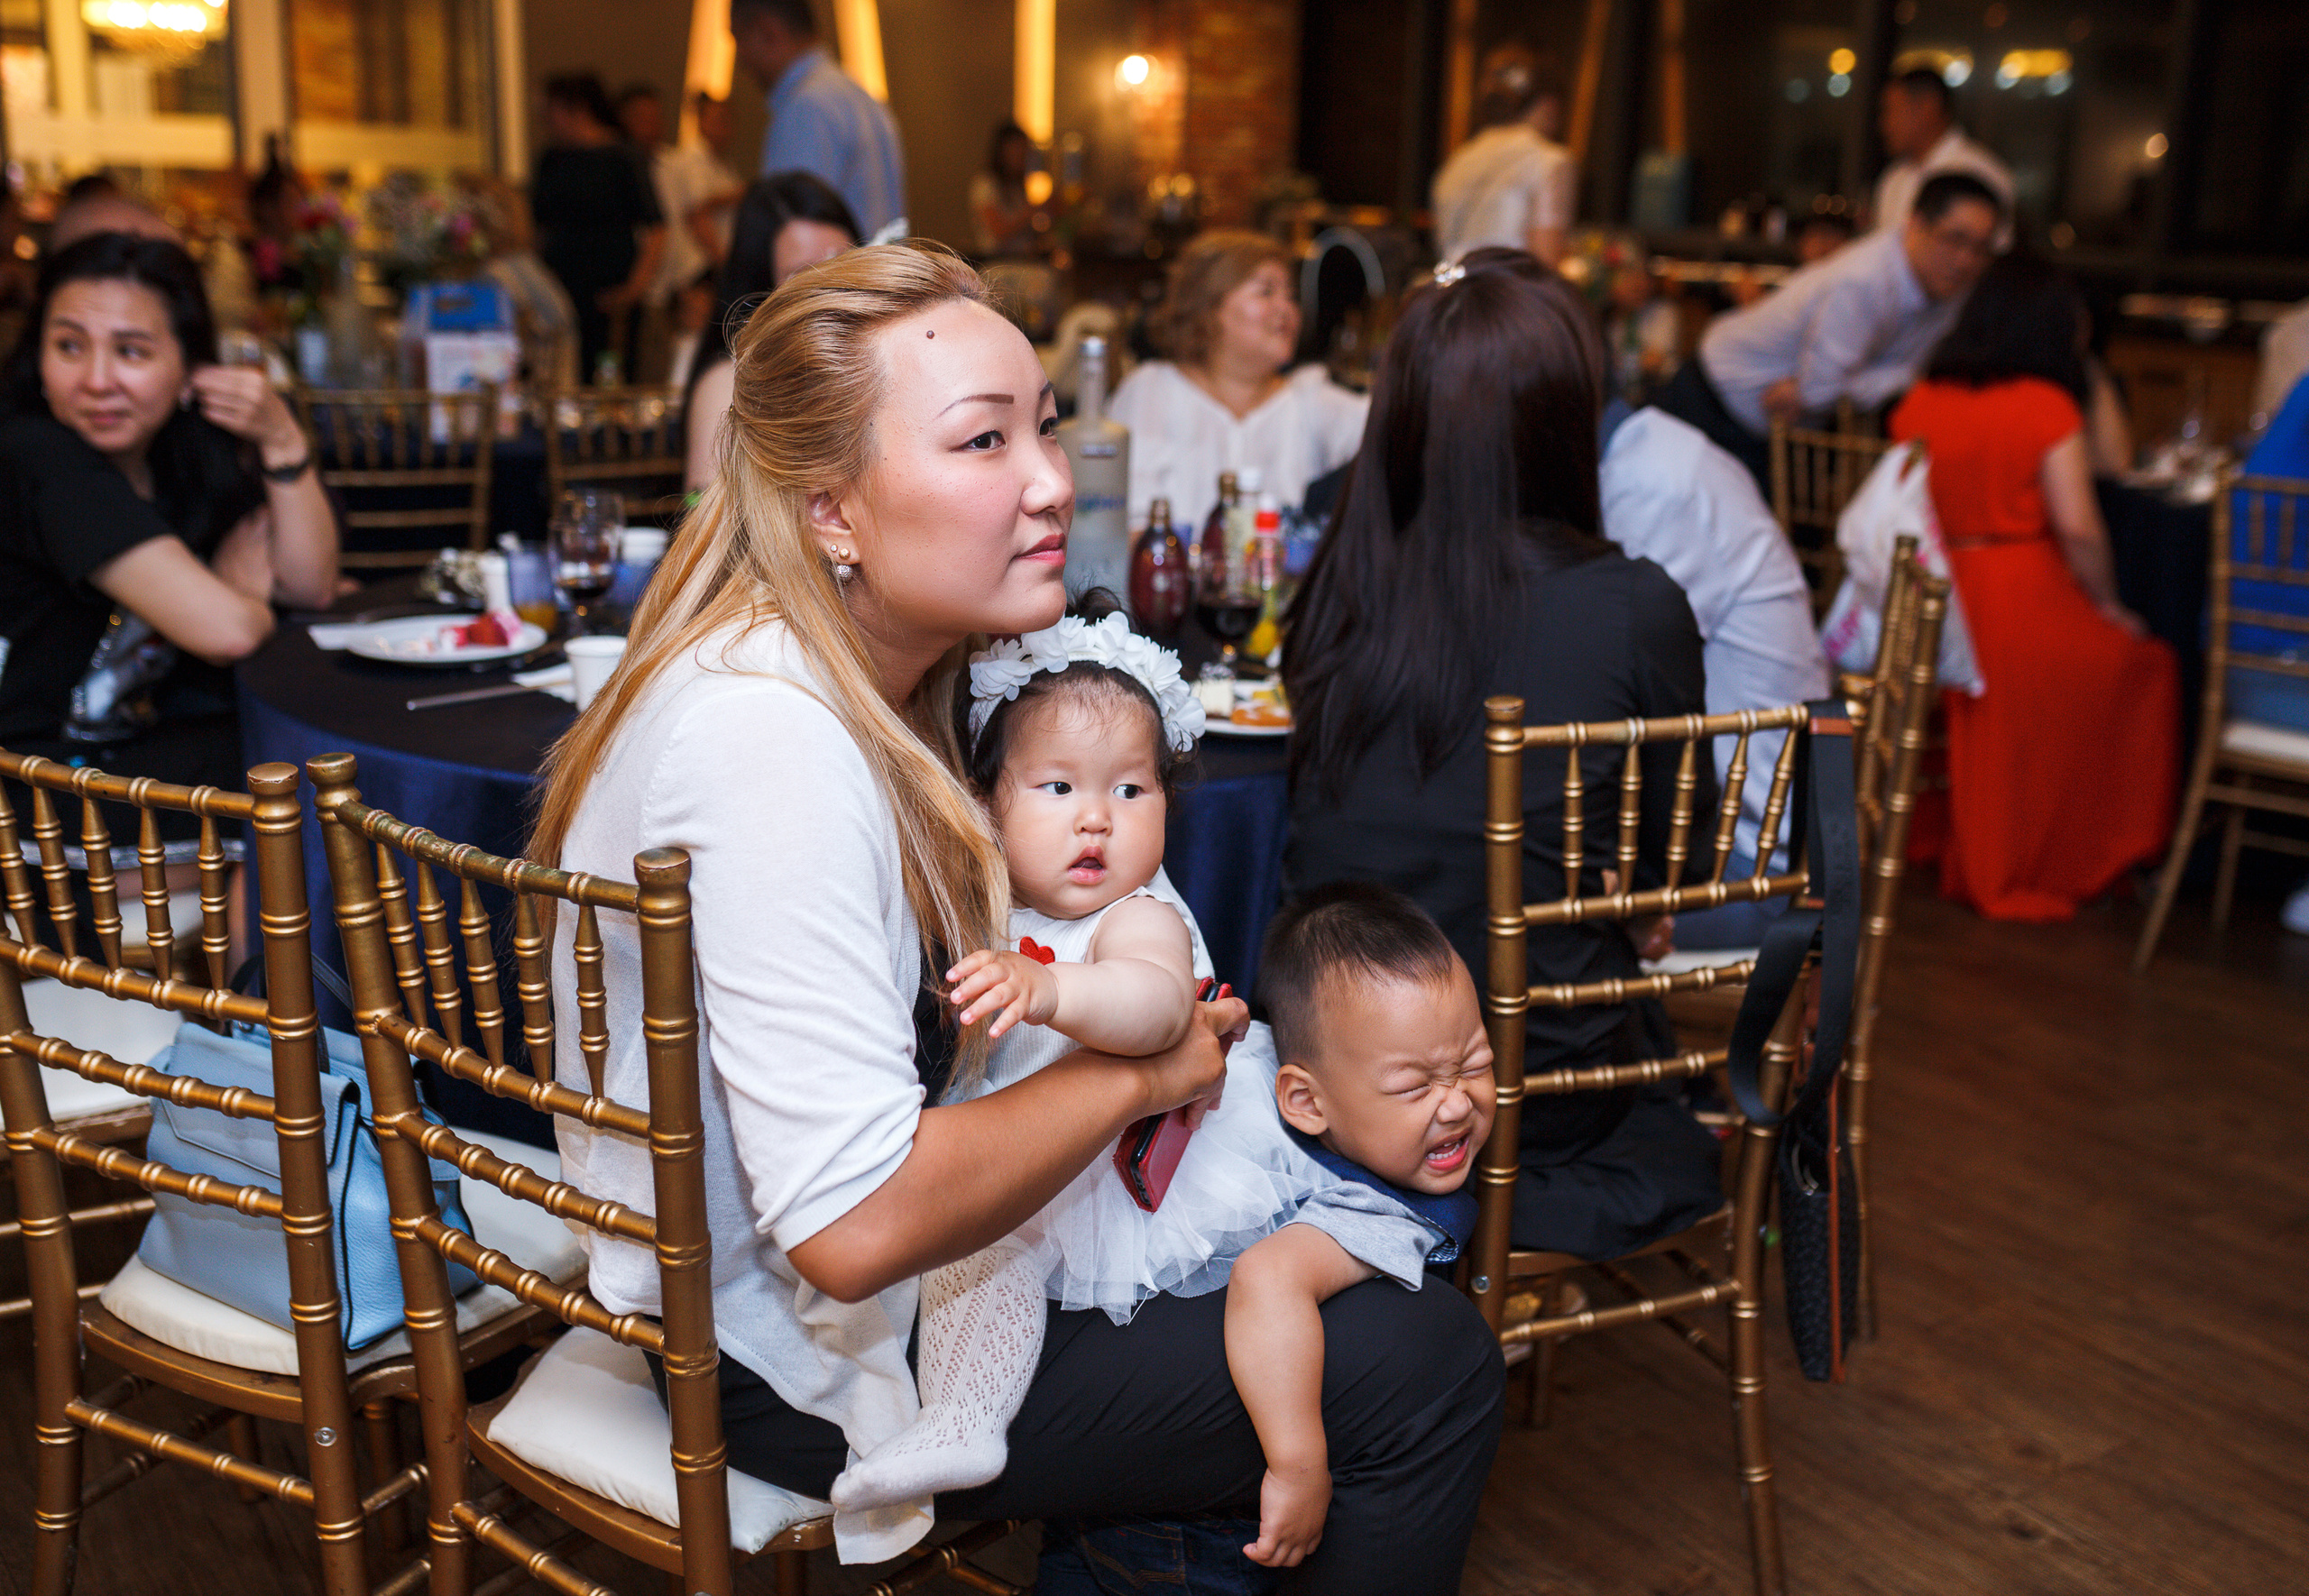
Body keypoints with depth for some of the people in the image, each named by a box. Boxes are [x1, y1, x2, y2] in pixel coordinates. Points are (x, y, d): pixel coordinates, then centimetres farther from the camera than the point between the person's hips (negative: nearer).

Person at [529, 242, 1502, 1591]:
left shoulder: (880, 674, 2)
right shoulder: (770, 740, -29)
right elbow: (855, 1224, -32)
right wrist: (1132, 1073, -19)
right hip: (806, 1356, -9)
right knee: (1433, 1371, -7)